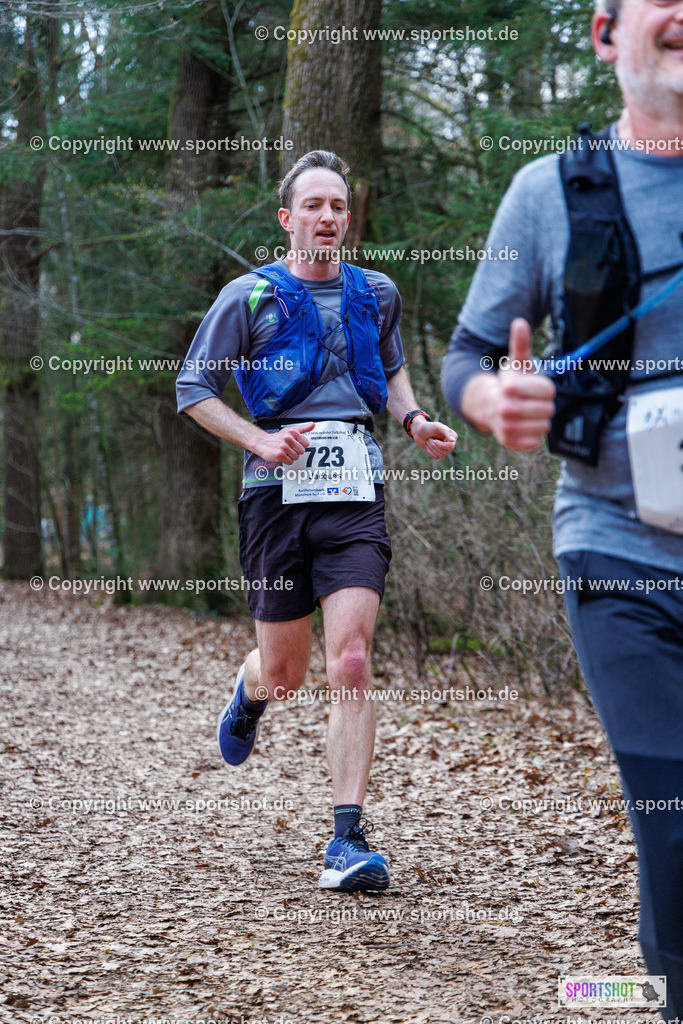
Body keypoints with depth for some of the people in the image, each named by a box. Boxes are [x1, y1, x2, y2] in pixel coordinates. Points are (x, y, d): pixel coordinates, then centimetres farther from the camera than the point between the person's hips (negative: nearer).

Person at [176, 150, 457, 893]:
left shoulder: (376, 294, 12)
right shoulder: (250, 296, 1)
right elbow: (192, 389, 3)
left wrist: (414, 421, 10)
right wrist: (260, 440, -11)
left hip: (356, 492, 1)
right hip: (279, 492, -1)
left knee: (350, 664, -13)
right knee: (284, 676, 8)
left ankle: (348, 839, -10)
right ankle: (248, 691, 48)